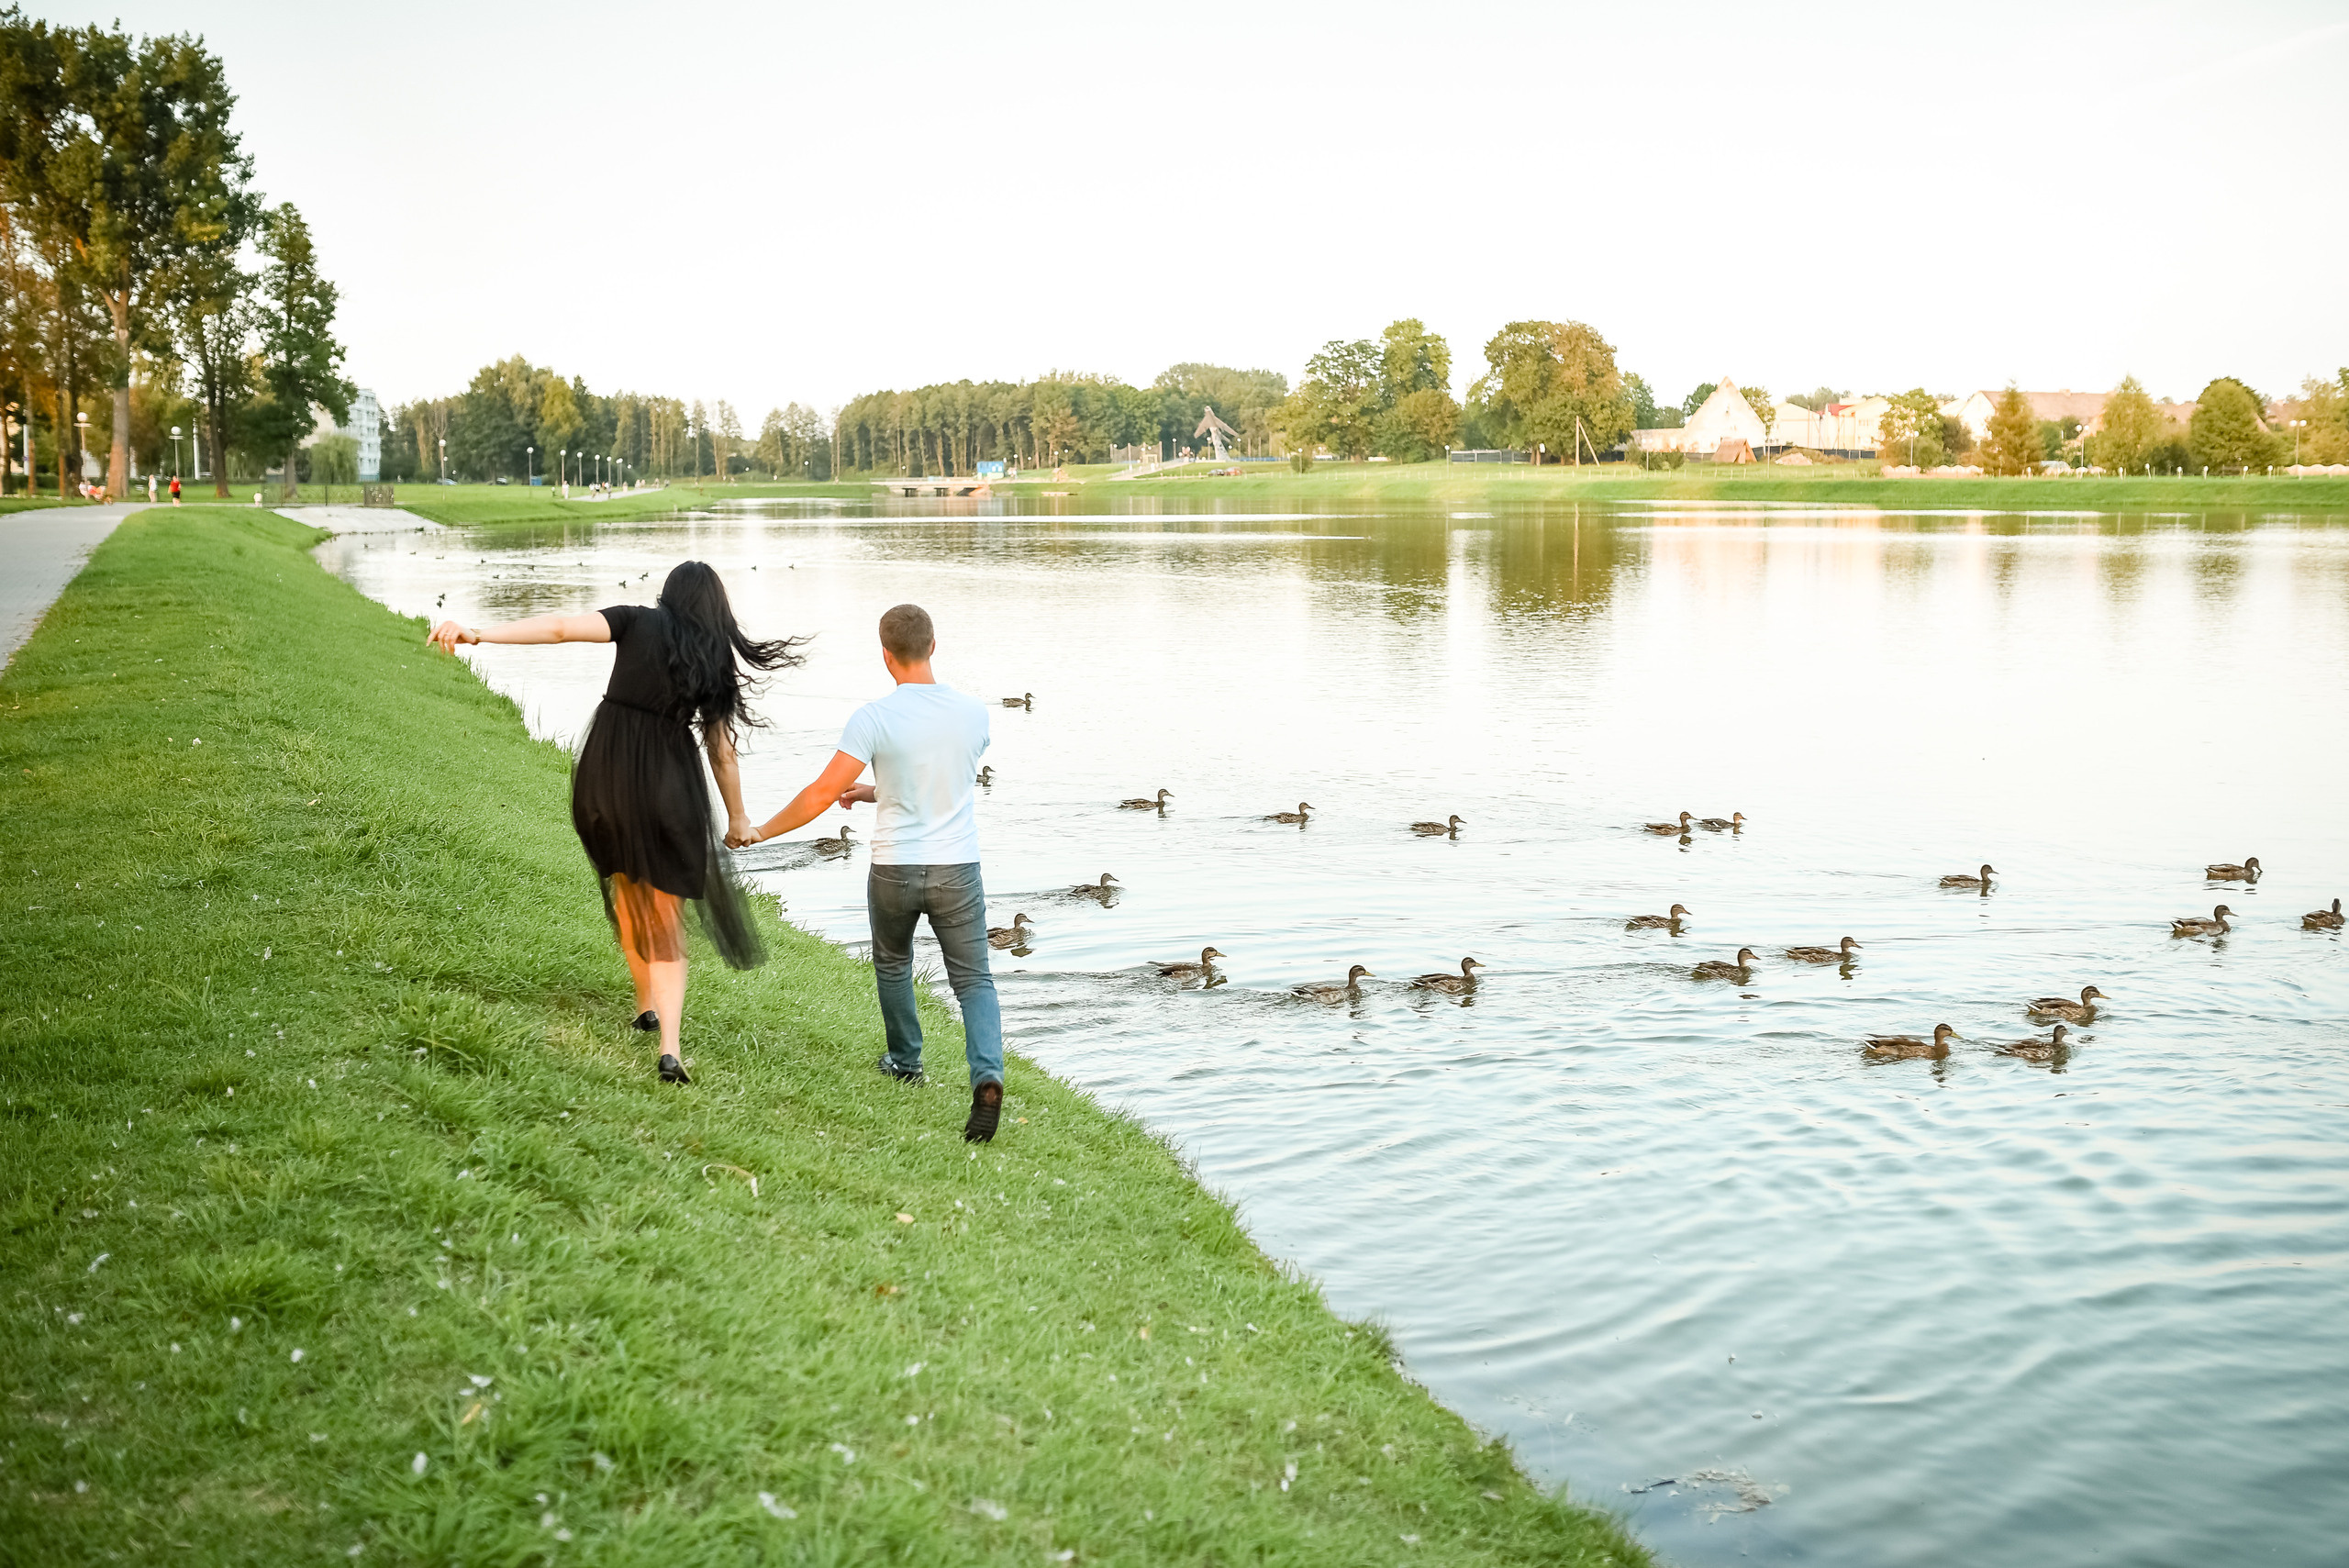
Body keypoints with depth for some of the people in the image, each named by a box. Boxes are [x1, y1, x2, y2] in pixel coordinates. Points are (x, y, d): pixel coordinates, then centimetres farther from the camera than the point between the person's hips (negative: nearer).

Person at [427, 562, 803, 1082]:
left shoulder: (638, 622, 3)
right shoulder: (717, 659, 8)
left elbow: (561, 627, -13)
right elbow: (722, 750, 11)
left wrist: (478, 634, -19)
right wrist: (737, 816, 24)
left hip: (606, 774, 0)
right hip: (669, 783, 0)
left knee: (626, 891, 25)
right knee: (665, 919, 5)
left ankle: (647, 1005, 39)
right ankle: (670, 1046, -10)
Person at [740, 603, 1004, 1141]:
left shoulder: (873, 718, -14)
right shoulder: (973, 713, -2)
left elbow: (822, 793, -13)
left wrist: (763, 830, 0)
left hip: (894, 869, -1)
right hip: (957, 869, 1)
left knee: (892, 963, 26)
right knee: (974, 981, 5)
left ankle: (905, 1060, 41)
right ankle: (987, 1074, -17)